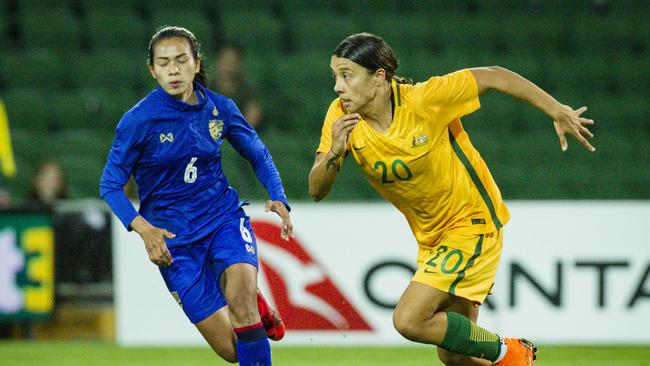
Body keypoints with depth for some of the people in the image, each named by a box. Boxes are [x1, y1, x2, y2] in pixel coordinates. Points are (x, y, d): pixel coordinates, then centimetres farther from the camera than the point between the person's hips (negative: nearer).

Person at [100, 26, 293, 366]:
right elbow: (110, 185, -9)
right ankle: (254, 307, 31)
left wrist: (278, 198, -7)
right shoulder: (138, 120, -14)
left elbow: (259, 156, 12)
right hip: (172, 237, -2)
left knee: (240, 294, -32)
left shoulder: (220, 108, -3)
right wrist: (143, 229, -26)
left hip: (223, 217, 2)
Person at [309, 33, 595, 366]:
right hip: (432, 238, 6)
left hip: (472, 223, -6)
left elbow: (494, 77, -12)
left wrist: (558, 112, -9)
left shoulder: (424, 99, -24)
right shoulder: (341, 117, -11)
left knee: (409, 321, -20)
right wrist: (334, 154, -35)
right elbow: (317, 191, -15)